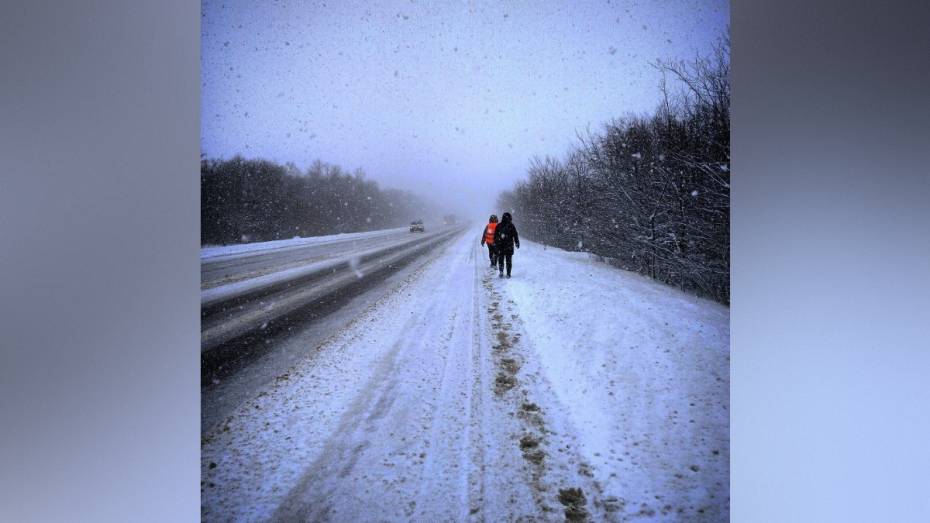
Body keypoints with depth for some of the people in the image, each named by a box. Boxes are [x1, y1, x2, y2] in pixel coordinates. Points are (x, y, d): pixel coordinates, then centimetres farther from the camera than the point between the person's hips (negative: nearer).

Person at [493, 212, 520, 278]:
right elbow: (515, 235, -1)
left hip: (500, 246, 1)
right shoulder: (511, 226, -5)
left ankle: (501, 272, -1)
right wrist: (517, 243, 7)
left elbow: (495, 236, 7)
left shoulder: (498, 226, 2)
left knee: (500, 259, 9)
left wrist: (495, 244, 13)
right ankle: (508, 274, 2)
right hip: (509, 246, -1)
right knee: (509, 260, 4)